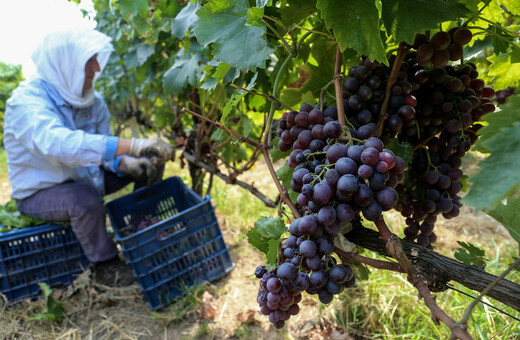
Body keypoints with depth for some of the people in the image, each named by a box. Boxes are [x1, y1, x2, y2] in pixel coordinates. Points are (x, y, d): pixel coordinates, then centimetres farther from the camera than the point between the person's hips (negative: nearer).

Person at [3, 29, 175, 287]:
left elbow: (102, 147, 0)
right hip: (39, 193, -7)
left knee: (150, 160, -3)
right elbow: (58, 143, -46)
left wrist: (126, 164, -25)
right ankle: (104, 265, -13)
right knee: (86, 197, -39)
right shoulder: (26, 101, -26)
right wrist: (133, 145, -55)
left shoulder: (92, 100, -3)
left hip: (86, 178, 7)